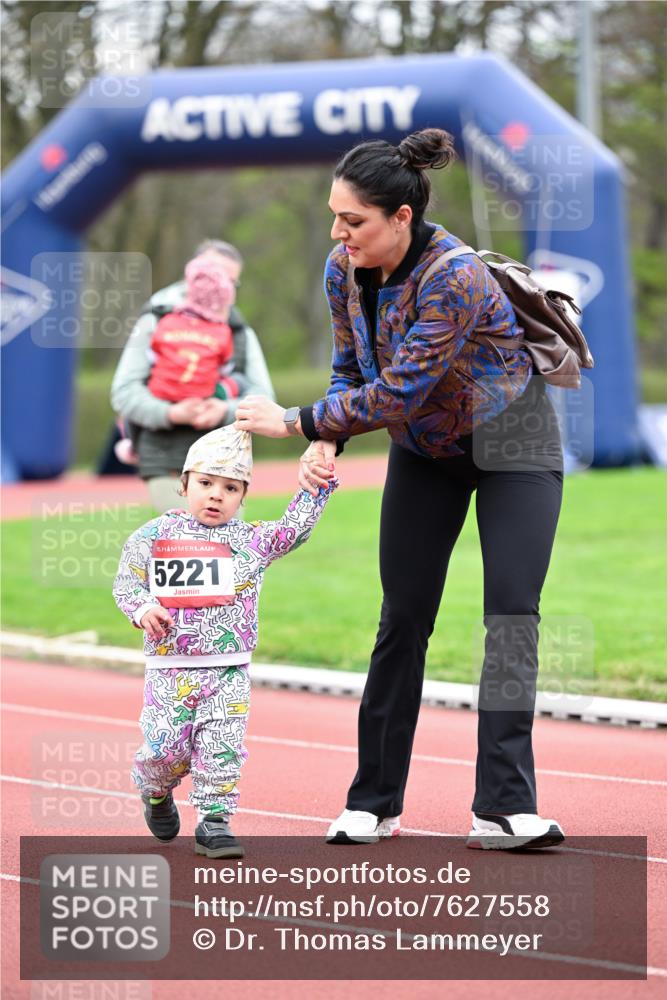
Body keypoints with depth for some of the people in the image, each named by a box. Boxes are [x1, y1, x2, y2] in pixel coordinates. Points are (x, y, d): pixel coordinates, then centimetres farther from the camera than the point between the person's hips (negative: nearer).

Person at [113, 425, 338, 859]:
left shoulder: (252, 541, 4)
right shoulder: (153, 537, 2)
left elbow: (296, 526, 0)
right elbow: (126, 583, 8)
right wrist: (143, 608, -11)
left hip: (229, 673, 1)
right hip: (169, 667, -1)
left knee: (223, 749, -4)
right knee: (165, 749, -1)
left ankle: (214, 820, 7)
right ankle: (156, 791, 30)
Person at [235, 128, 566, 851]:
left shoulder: (454, 279, -34)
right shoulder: (344, 271, -12)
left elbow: (398, 393, -34)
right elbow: (352, 371, 2)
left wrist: (295, 422, -26)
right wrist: (325, 444, -17)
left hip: (510, 445, -6)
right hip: (424, 452, 6)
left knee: (511, 613, -15)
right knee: (403, 617, 3)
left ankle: (504, 808, -19)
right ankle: (373, 804, 9)